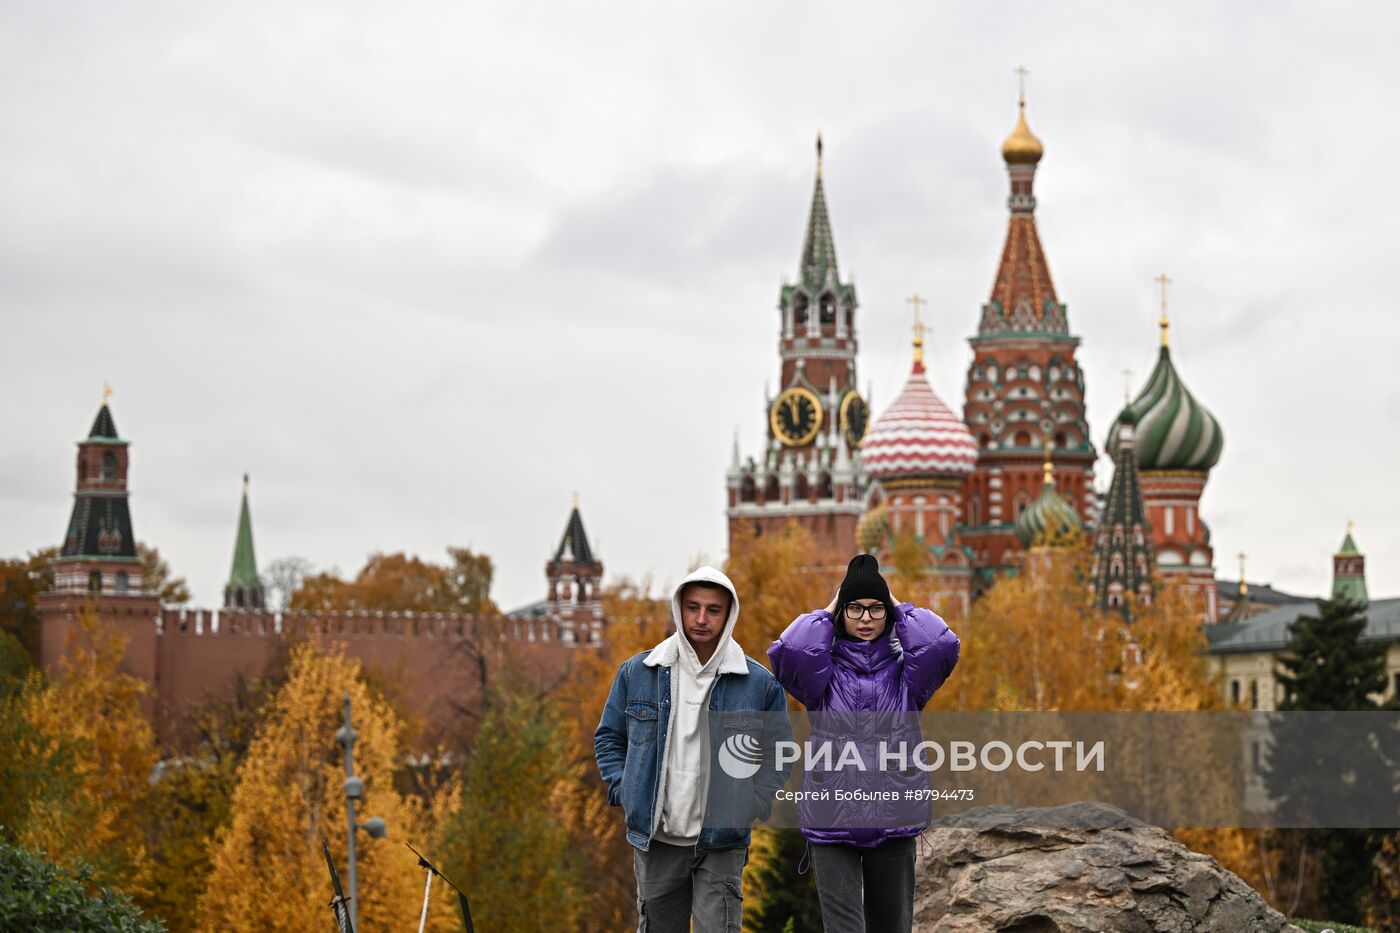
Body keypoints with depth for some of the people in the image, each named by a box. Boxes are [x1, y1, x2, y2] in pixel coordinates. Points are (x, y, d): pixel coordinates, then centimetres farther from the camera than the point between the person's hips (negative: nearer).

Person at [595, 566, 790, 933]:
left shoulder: (759, 683, -2)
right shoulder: (637, 673, 1)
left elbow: (778, 752, 8)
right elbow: (609, 737, 13)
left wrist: (751, 806, -5)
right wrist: (623, 790, 0)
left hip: (722, 843, -2)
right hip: (655, 840, 2)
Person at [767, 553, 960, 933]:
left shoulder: (904, 671, 8)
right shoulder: (825, 672, 5)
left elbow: (943, 645, -12)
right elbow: (787, 651, -16)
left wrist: (900, 608, 2)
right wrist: (826, 613, -1)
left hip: (893, 818, 2)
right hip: (832, 821, -2)